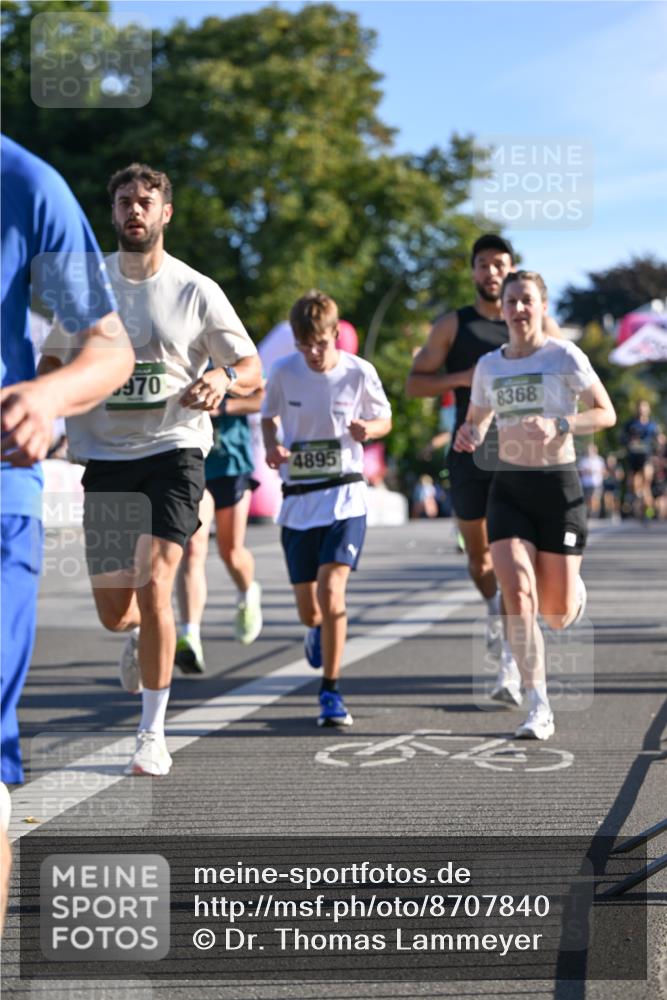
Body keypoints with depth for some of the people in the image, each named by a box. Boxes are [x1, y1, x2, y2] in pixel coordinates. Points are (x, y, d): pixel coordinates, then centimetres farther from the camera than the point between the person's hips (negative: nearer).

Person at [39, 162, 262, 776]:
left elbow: (253, 369, 4)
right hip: (105, 456, 3)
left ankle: (154, 736, -5)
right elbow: (52, 362, 16)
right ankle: (140, 633, 43)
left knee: (154, 587, -17)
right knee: (114, 613, 3)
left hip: (174, 450, -3)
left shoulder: (197, 292, 0)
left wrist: (223, 379, -18)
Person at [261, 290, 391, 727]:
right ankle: (320, 630, 45)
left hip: (344, 497, -2)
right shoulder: (284, 372, -2)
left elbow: (385, 419, 8)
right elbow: (269, 417, 14)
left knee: (331, 589, -20)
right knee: (309, 610, 5)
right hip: (297, 499, 2)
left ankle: (331, 691, -5)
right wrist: (272, 446, -7)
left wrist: (368, 428, -16)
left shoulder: (359, 372, -6)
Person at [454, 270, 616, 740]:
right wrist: (468, 436, -4)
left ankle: (573, 593, 42)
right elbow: (477, 421, 20)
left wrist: (558, 425, -22)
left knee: (557, 614, 2)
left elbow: (606, 414, -5)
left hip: (559, 488, -3)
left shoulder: (565, 356, -5)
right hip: (509, 488, 3)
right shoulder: (489, 366, 7)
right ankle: (540, 708, -9)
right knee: (516, 593, -16)